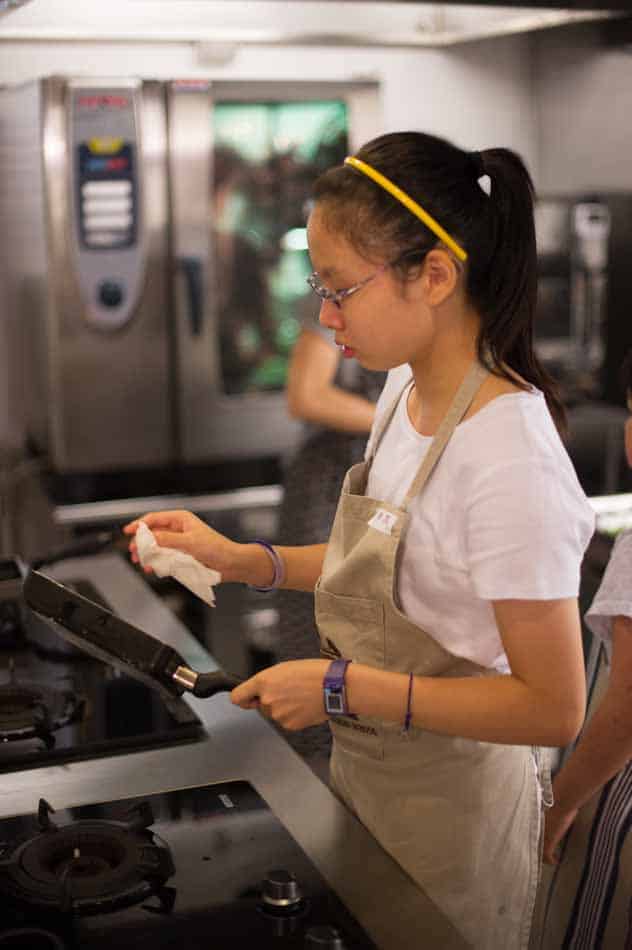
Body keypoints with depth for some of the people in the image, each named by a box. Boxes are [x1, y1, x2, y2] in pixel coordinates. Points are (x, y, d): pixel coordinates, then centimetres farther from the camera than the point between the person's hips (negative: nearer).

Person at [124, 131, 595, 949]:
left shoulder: (509, 459, -30)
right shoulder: (405, 391, -4)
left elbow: (553, 709, -26)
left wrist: (343, 688, -28)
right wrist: (243, 561, -3)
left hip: (448, 805, -8)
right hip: (364, 770, 8)